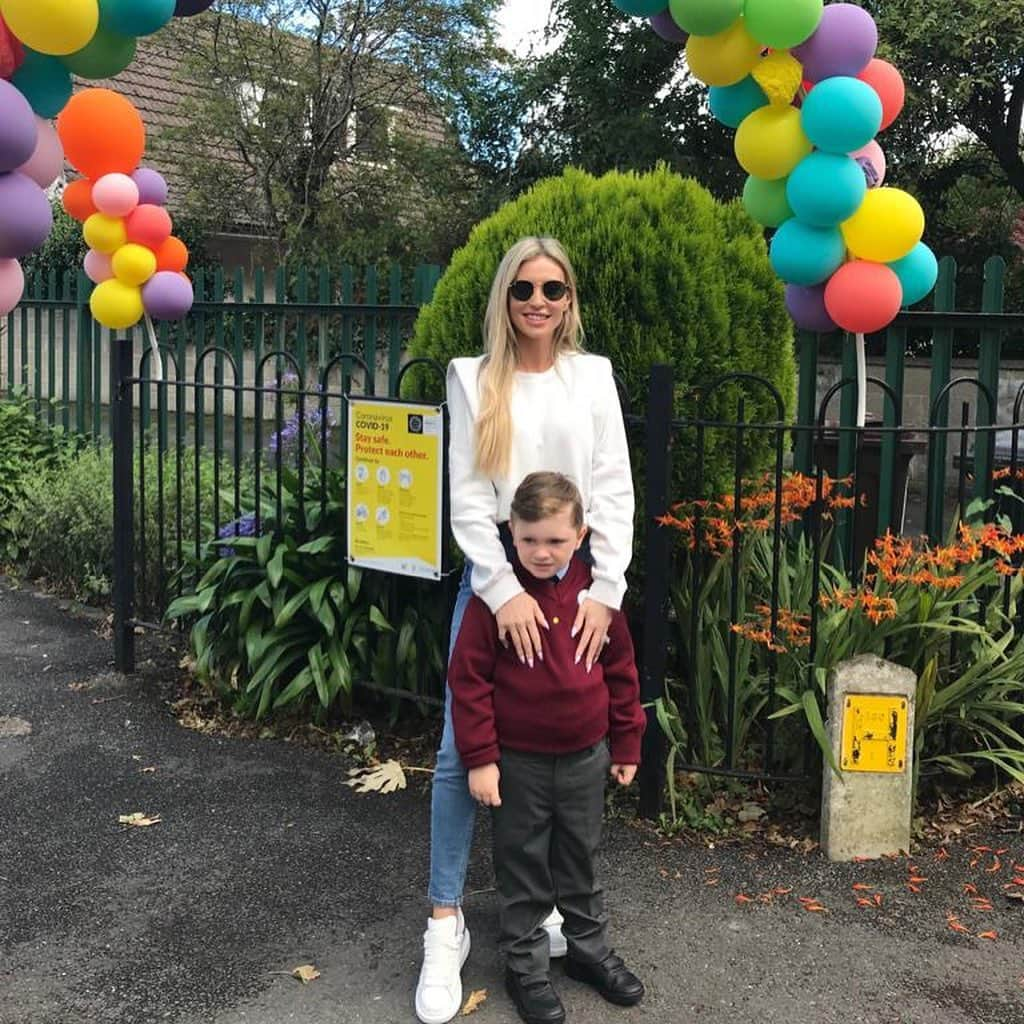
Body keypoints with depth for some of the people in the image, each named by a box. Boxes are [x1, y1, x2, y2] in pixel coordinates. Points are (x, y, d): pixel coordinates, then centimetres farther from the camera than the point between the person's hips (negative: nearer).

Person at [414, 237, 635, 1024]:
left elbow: (615, 491, 1)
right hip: (496, 574, -1)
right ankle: (447, 924, 7)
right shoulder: (473, 378, 2)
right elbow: (468, 495, -4)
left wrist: (606, 590, -10)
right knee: (463, 748, -3)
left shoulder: (593, 376, 6)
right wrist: (503, 590, -16)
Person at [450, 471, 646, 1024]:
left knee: (580, 859, 19)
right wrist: (479, 758, -13)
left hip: (586, 755, 3)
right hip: (518, 760, -3)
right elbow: (468, 677, -13)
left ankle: (589, 949, 38)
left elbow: (620, 669, 5)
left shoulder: (595, 590, -5)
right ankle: (526, 966, 28)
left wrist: (626, 744, 9)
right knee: (523, 865, 11)